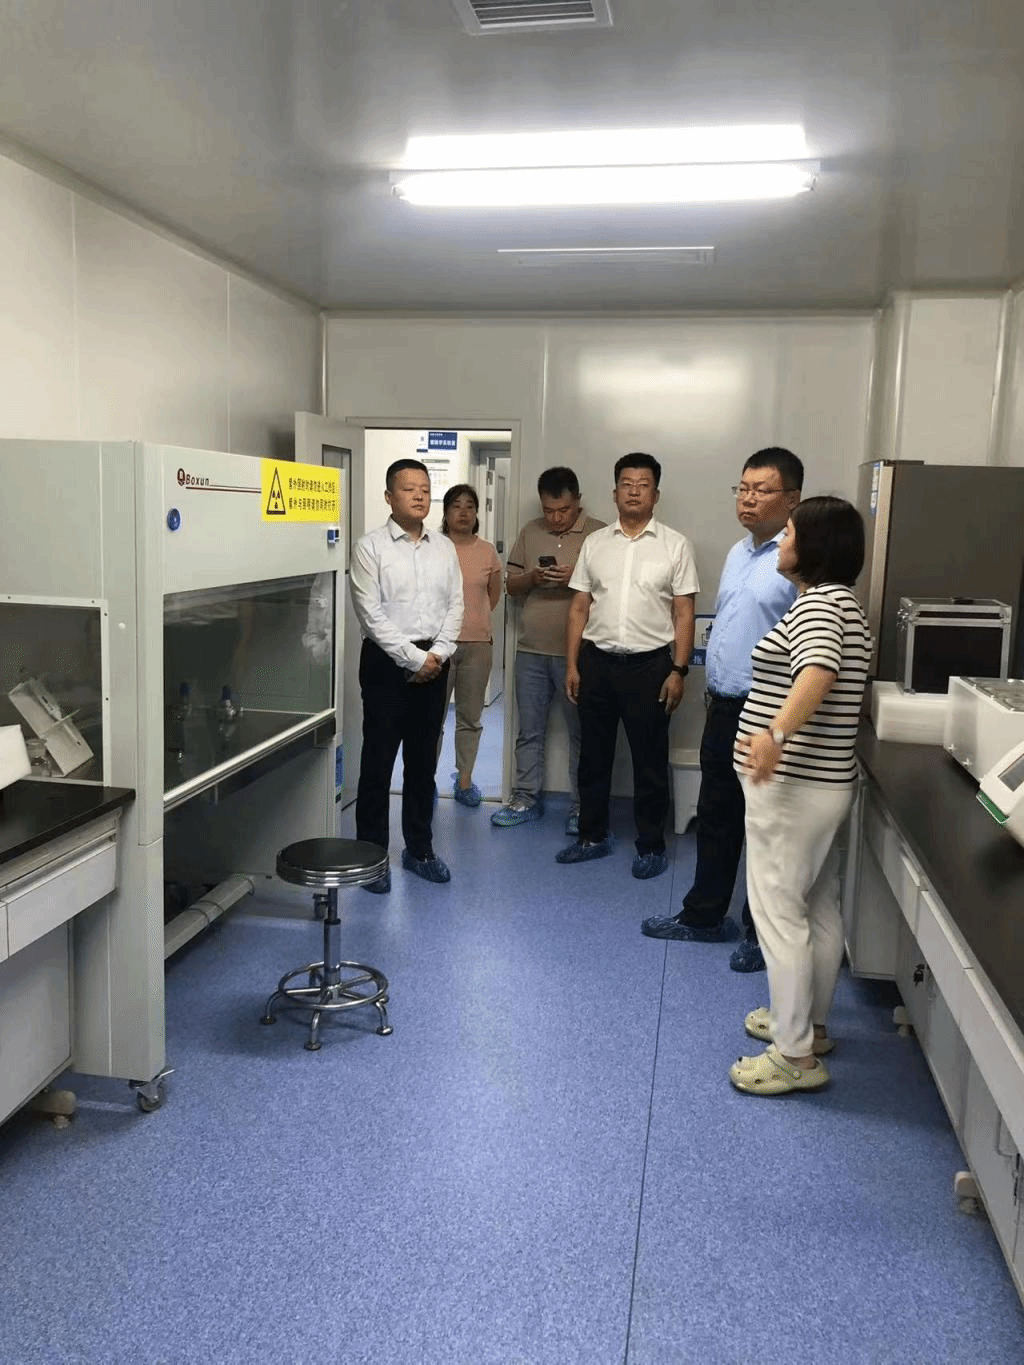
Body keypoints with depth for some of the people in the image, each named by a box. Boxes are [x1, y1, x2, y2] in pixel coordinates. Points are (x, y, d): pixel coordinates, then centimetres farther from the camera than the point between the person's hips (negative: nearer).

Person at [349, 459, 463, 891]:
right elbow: (370, 613, -11)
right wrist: (413, 658, -13)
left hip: (433, 664, 5)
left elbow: (455, 606, 7)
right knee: (378, 761, 1)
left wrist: (437, 654, -7)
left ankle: (420, 850, 25)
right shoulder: (370, 547, -5)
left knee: (424, 761, 12)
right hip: (387, 662, -4)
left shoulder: (444, 548, 9)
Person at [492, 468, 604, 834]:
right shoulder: (530, 532, 10)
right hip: (531, 650, 4)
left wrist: (576, 579, -21)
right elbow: (510, 585, 12)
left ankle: (581, 806, 15)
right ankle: (526, 799, 23)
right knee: (529, 731, 12)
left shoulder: (598, 534, -4)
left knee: (581, 732, 5)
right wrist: (532, 577, -9)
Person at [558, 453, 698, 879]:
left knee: (650, 761, 6)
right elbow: (579, 608, 8)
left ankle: (651, 846, 19)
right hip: (596, 662, 3)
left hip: (649, 665, -3)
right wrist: (571, 665, 3)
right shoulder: (595, 543, 7)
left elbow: (684, 614, -2)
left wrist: (678, 671, -9)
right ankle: (593, 836, 27)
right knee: (593, 756, 12)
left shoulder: (675, 545, 0)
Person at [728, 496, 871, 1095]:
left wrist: (775, 734, -51)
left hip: (793, 784, -11)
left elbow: (819, 671, -36)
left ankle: (796, 1056, 3)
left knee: (778, 911, -4)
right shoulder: (842, 603, 16)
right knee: (819, 909, 18)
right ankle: (809, 1023, 32)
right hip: (822, 780, 11)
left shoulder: (817, 602, -16)